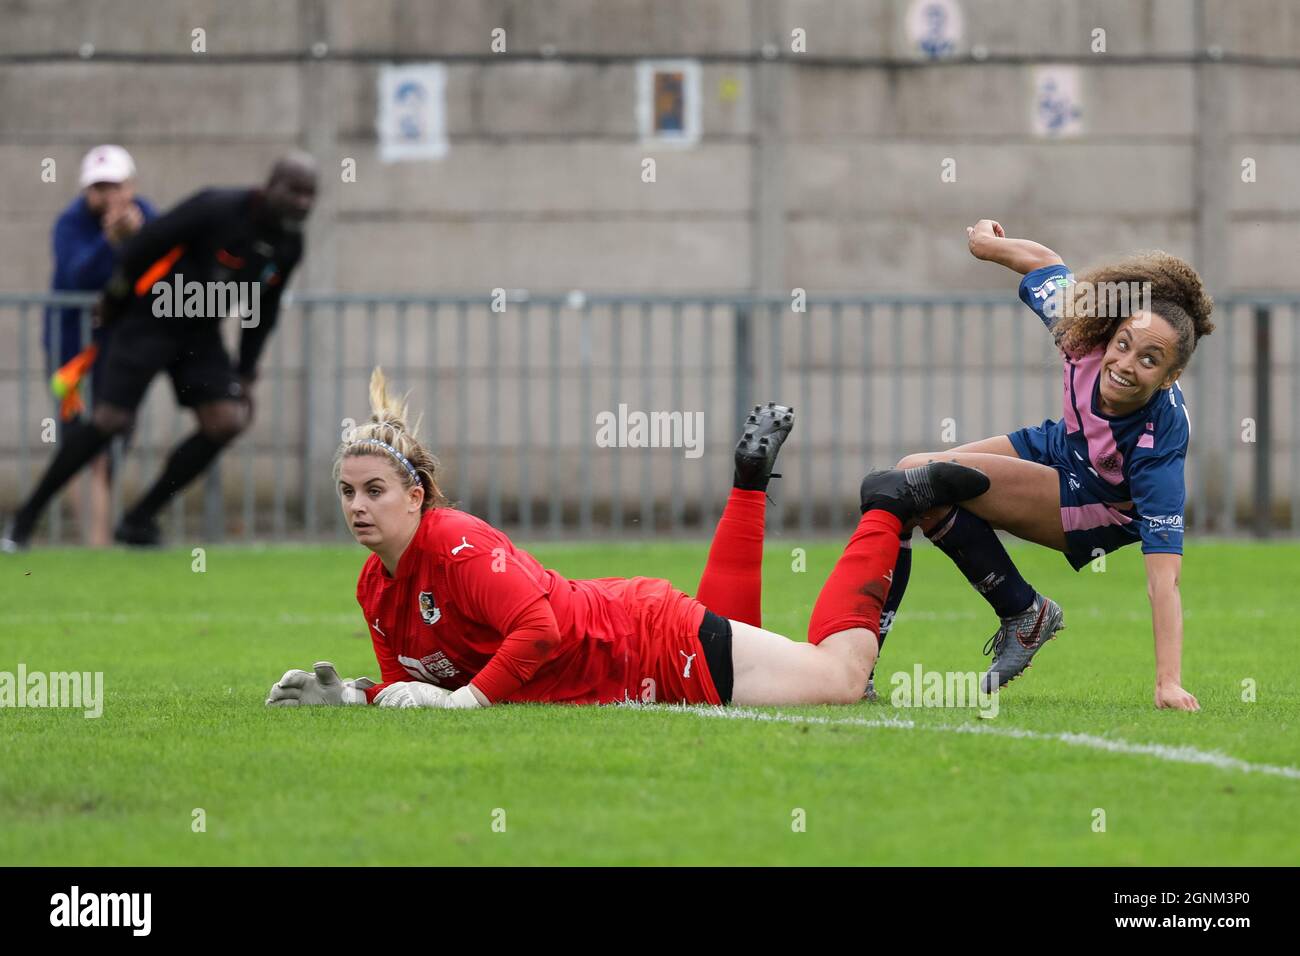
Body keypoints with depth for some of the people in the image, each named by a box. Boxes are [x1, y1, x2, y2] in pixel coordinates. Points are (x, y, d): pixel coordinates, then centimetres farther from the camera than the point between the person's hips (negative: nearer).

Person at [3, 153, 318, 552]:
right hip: (150, 321, -7)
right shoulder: (219, 209, -23)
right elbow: (147, 243, -16)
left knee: (226, 421, -11)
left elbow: (263, 312, 13)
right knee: (111, 420, -16)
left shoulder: (288, 246, -1)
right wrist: (116, 292, -6)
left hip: (200, 336, 7)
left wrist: (246, 376, 13)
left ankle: (139, 521, 2)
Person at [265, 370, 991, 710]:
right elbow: (414, 686, 5)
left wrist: (467, 699, -33)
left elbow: (540, 629, -36)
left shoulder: (457, 544, -28)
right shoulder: (375, 591, -3)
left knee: (841, 678, -7)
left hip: (655, 643, -9)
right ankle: (750, 480, 43)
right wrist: (351, 697, -13)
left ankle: (887, 509, 13)